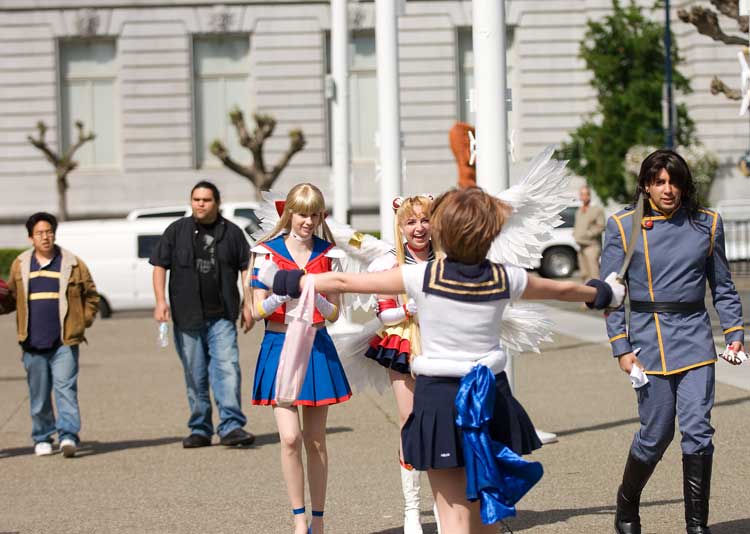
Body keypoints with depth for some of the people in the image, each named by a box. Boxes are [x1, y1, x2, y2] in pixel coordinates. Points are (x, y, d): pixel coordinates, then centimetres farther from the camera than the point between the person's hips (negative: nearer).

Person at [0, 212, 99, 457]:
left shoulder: (73, 264, 3)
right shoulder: (20, 265, 9)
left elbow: (91, 297, 11)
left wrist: (82, 322, 2)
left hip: (64, 342, -3)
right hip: (33, 343, 3)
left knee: (65, 387, -13)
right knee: (38, 393, 8)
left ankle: (69, 435, -17)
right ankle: (42, 438, 19)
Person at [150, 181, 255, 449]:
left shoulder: (231, 232, 7)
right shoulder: (177, 231, 6)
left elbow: (246, 268, 10)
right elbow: (160, 266, 5)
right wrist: (160, 301, -7)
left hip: (221, 316, -1)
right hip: (187, 317, 1)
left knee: (228, 368, -14)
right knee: (195, 377, 6)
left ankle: (231, 426, -17)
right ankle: (200, 430, 14)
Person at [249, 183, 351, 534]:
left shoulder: (327, 255, 5)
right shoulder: (268, 252, -1)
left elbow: (334, 314, 4)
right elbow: (257, 311, -2)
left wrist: (317, 298, -17)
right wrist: (279, 296, -22)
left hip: (317, 347, 2)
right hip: (280, 347, -2)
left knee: (316, 441, 6)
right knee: (290, 437, -12)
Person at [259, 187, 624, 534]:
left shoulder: (423, 277, -12)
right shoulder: (504, 279, -2)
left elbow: (344, 282, -5)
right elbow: (561, 289, 18)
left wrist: (285, 281, 9)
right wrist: (601, 293, 39)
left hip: (439, 396, -4)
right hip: (491, 397, 4)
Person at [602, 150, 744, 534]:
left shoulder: (706, 224, 7)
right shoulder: (622, 227, 0)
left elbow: (722, 286, 14)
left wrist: (734, 332, 3)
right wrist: (621, 347, -5)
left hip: (695, 338, 2)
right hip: (649, 339, -2)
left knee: (697, 431, -7)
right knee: (656, 434, 1)